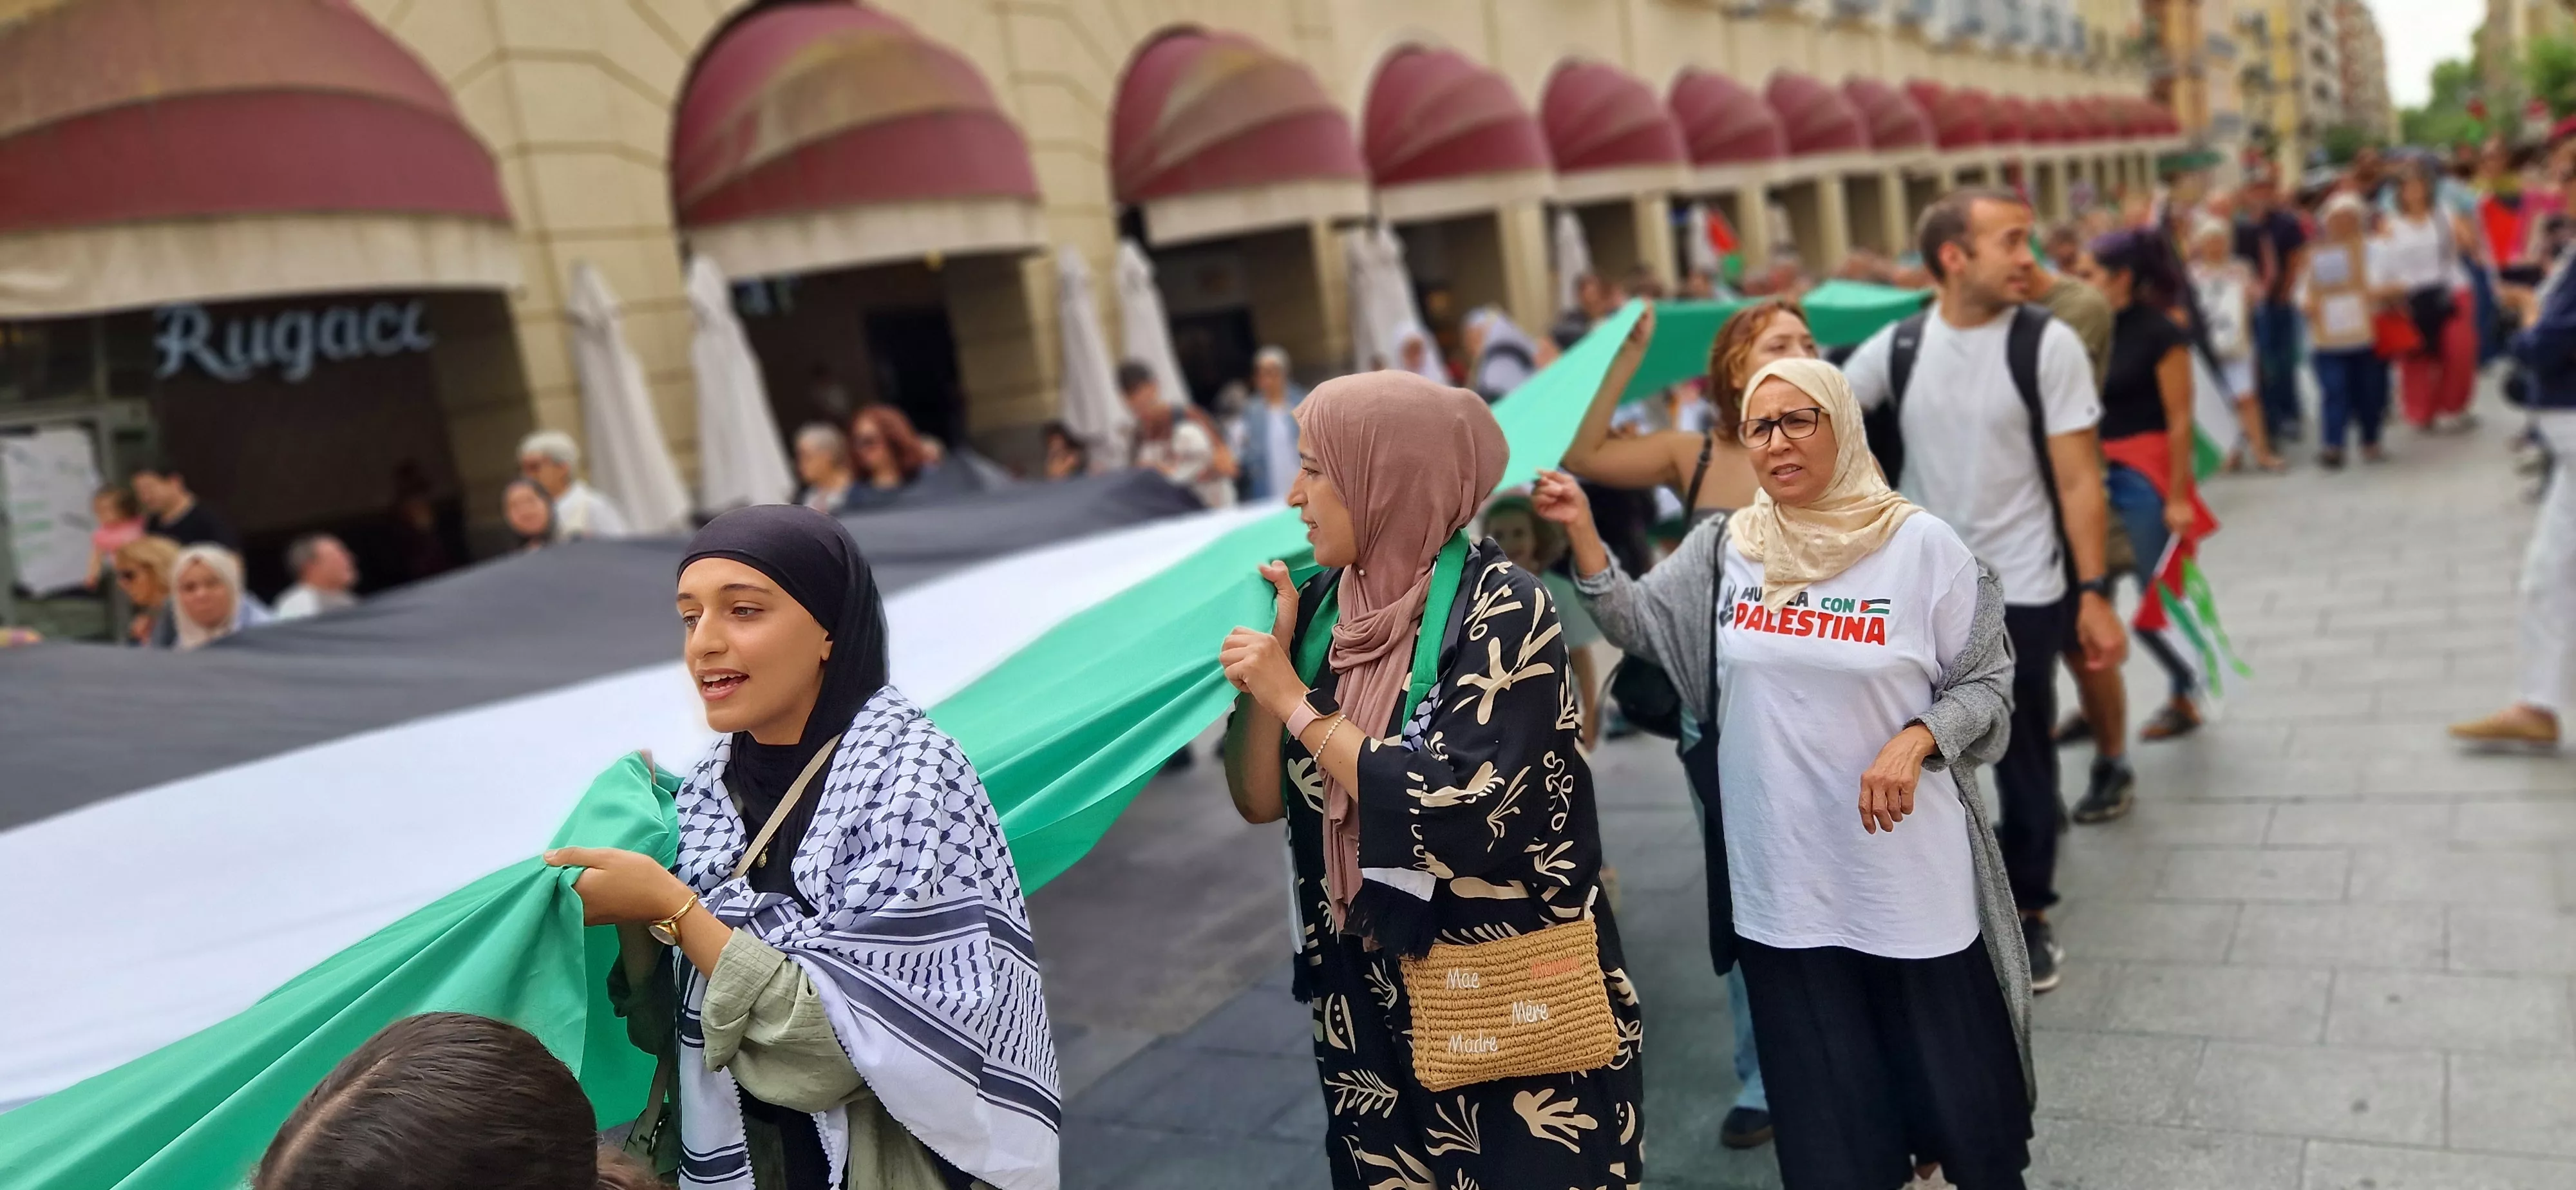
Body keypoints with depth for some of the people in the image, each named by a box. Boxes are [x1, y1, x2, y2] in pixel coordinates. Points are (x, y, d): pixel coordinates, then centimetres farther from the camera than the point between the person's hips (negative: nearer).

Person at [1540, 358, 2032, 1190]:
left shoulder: (1920, 544, -8)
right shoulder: (1723, 548, 2)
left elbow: (1987, 684, -2)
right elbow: (1639, 624, 10)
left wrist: (1916, 740, -20)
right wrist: (1582, 533, -3)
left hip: (1910, 873, -2)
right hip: (1781, 880, 3)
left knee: (1953, 1082, 13)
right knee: (1823, 1107, 14)